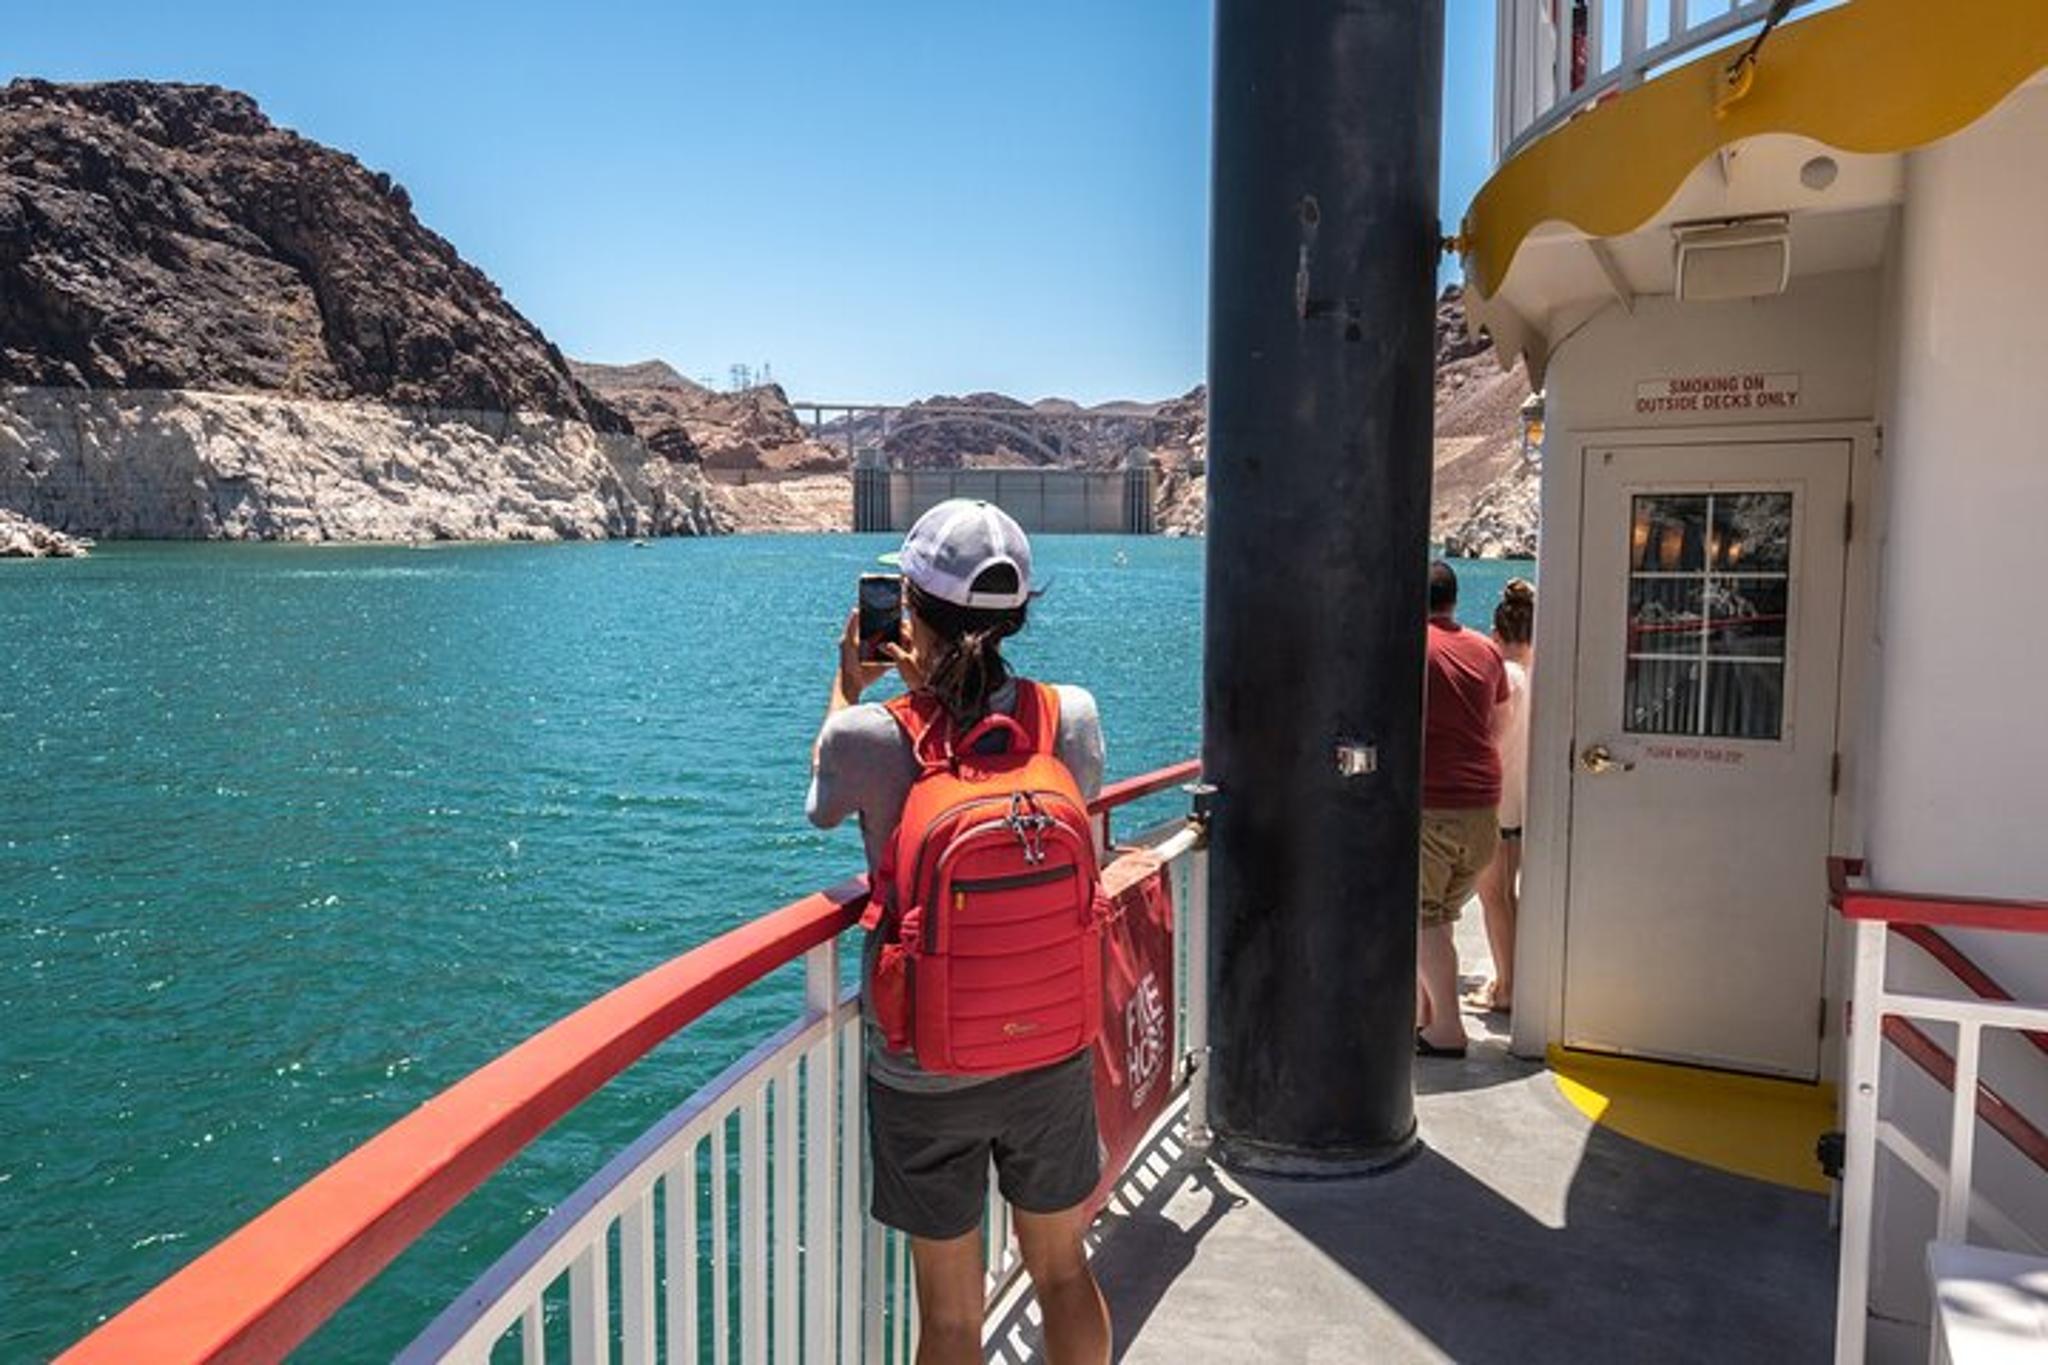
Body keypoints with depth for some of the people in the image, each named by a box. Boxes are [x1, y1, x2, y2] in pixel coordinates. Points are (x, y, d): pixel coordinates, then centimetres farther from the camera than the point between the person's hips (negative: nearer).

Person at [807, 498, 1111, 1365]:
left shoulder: (867, 739, -20)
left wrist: (848, 689, 17)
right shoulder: (1073, 717, -13)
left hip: (922, 1072, -2)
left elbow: (824, 803, 3)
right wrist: (933, 684, 14)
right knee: (1062, 1269, 25)